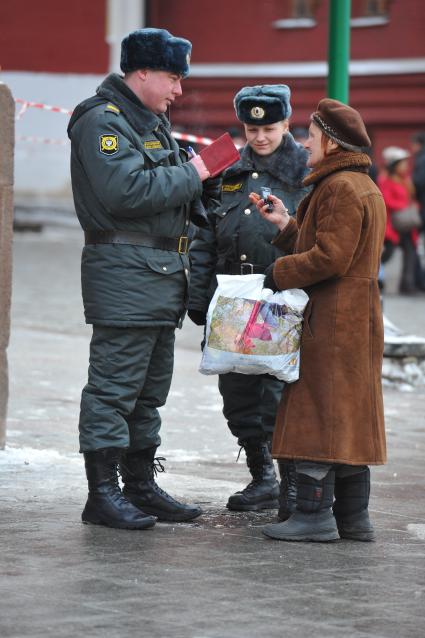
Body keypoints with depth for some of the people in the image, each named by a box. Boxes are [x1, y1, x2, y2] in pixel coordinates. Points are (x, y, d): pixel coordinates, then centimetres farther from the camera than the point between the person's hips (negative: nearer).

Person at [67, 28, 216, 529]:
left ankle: (141, 486, 21)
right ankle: (102, 494, -4)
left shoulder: (152, 120, 20)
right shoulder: (104, 120, -12)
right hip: (124, 271, -10)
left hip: (161, 273, 10)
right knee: (114, 386, -7)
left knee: (149, 389, 14)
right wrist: (190, 176, -14)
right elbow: (126, 191, -25)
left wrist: (201, 215, 12)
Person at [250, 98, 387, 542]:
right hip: (358, 321, 10)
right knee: (349, 416, 11)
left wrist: (280, 273, -12)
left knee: (317, 412, -7)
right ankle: (353, 517, 15)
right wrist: (286, 225, 15)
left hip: (330, 321, -10)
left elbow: (329, 257, -21)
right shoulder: (365, 187, 17)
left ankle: (314, 513, -6)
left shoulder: (340, 188, -15)